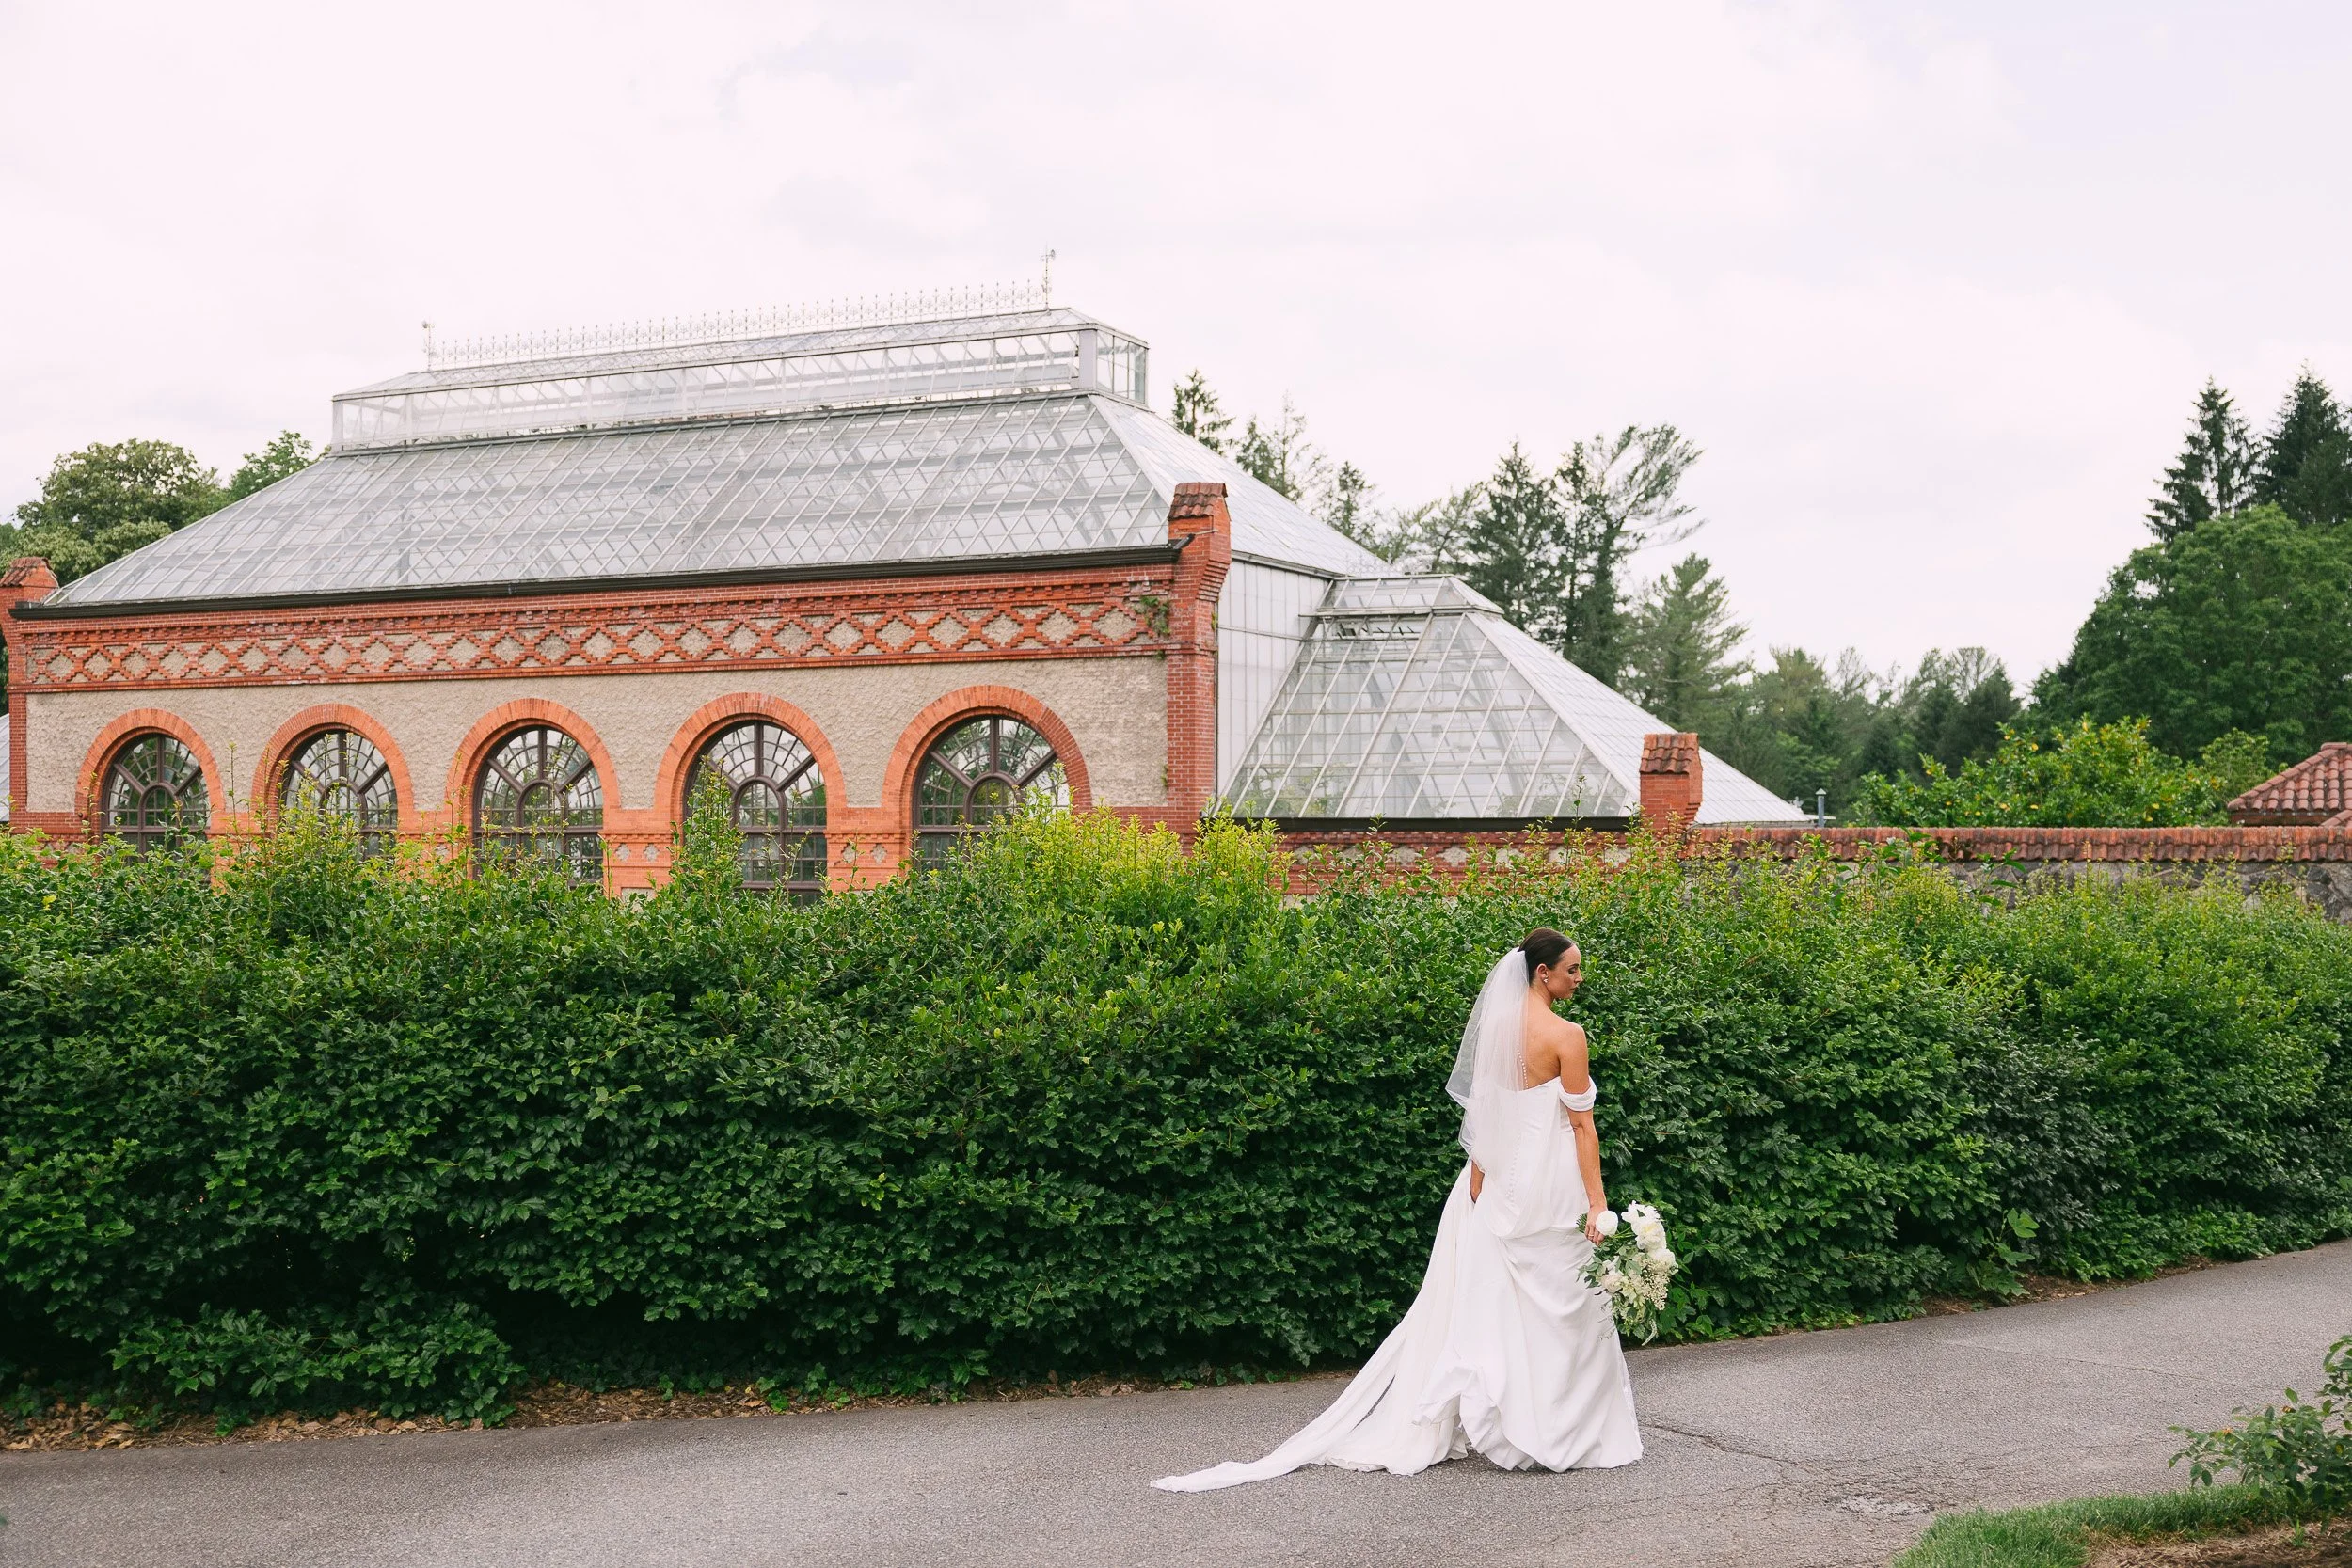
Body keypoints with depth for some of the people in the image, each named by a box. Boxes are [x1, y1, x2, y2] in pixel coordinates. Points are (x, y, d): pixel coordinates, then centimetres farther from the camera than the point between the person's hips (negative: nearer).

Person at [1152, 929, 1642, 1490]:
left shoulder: (1495, 1027, 7)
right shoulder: (1566, 1035, -13)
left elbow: (1481, 1118, 10)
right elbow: (1582, 1125, -13)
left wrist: (1478, 1186, 15)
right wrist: (1598, 1202, -12)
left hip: (1498, 1184, 7)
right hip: (1552, 1185, -7)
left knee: (1489, 1307, 11)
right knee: (1561, 1310, 3)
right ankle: (1559, 1436, 9)